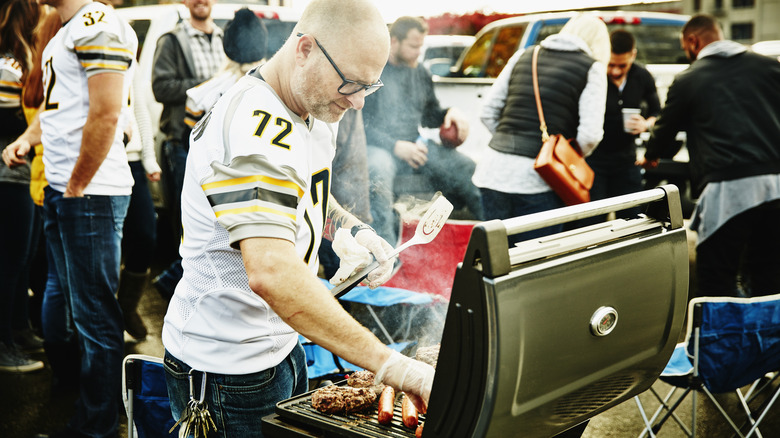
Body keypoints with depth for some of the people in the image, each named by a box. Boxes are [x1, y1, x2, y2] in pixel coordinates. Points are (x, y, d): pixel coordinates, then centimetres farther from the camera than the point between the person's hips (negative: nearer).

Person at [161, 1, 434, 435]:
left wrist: (354, 229, 0)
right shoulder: (255, 130, -28)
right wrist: (390, 365, -41)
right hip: (228, 371, -9)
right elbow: (271, 273, -40)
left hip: (280, 344, 9)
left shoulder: (316, 107, 3)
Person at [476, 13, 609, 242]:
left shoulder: (523, 56, 16)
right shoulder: (592, 68, 3)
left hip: (493, 172, 4)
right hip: (537, 180, -4)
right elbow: (590, 134, -7)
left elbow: (488, 114, 14)